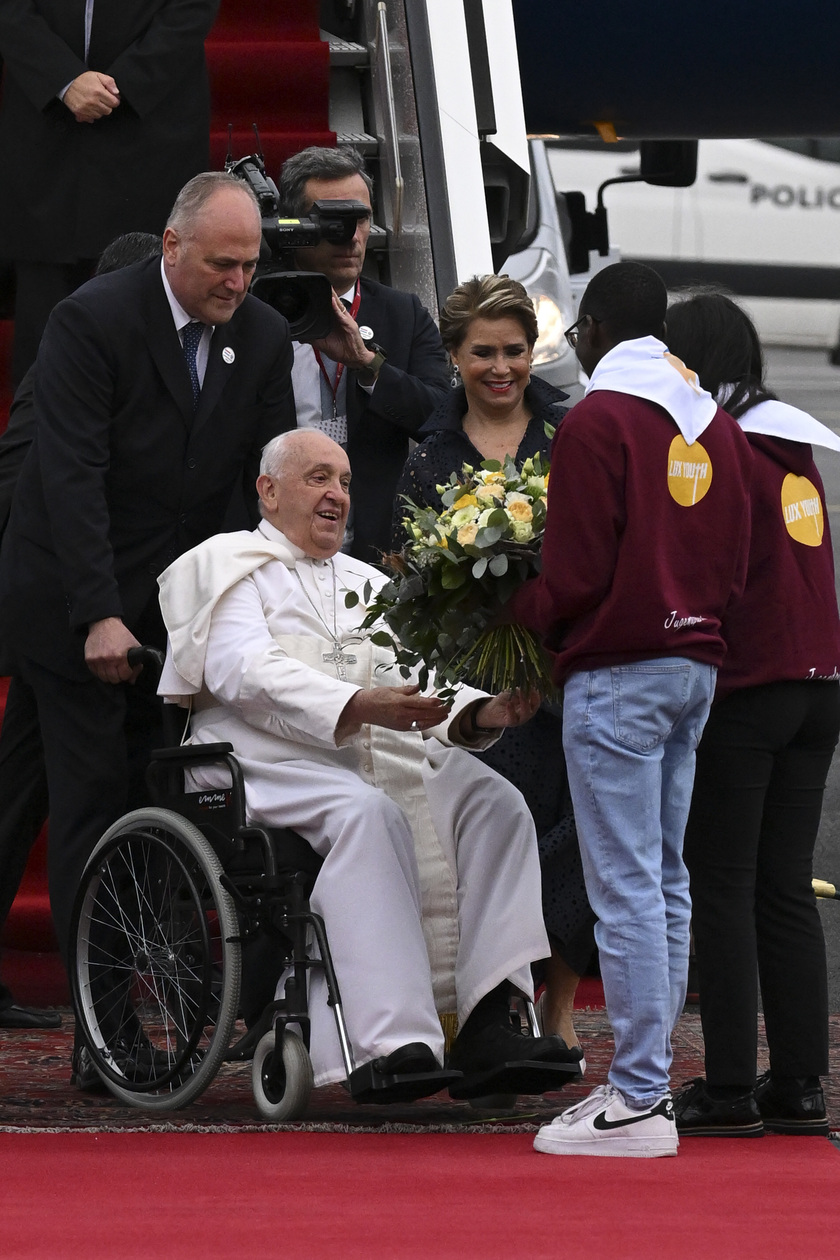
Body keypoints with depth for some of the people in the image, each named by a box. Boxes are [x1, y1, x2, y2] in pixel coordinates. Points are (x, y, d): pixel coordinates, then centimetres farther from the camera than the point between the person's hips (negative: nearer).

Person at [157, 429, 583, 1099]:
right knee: (369, 812, -36)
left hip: (387, 756, 6)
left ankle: (487, 1026, -33)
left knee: (493, 801, -21)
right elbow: (246, 673, -9)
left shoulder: (369, 583, 30)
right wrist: (356, 708, -23)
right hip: (272, 768, -6)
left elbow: (421, 687, 17)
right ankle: (393, 1041, -45)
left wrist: (483, 713, -6)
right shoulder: (229, 566, 10)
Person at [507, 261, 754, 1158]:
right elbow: (734, 562, 13)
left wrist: (510, 615, 2)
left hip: (618, 670, -8)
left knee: (626, 887, -8)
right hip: (698, 662, 8)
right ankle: (646, 1075, 13)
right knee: (666, 882, 11)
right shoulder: (716, 424, 13)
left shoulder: (597, 420, -11)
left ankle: (639, 1099, -9)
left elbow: (576, 574, -14)